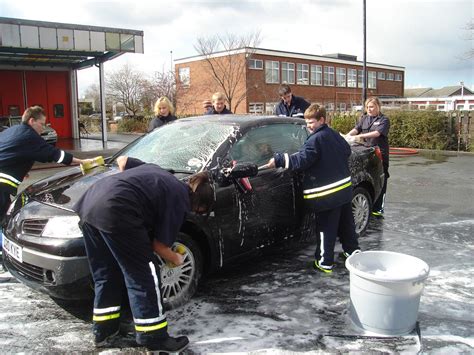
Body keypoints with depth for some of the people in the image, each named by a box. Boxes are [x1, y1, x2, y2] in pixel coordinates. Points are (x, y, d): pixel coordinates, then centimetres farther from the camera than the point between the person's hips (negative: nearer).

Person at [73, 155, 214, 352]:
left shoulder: (159, 174, 26)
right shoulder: (179, 200, 5)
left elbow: (122, 160, 31)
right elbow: (159, 245, 5)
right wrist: (176, 259, 23)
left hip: (89, 203, 9)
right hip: (115, 211, -9)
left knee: (105, 274, 21)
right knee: (143, 275, 5)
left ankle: (103, 330, 32)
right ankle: (154, 337, 15)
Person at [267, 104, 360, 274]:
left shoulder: (315, 140, -17)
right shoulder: (335, 135, 10)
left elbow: (301, 161, -24)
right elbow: (347, 150, 23)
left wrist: (278, 159, -21)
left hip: (326, 193, -8)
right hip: (345, 187, 8)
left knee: (326, 227, 0)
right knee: (346, 221, 21)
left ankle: (325, 262, 6)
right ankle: (352, 250, 35)